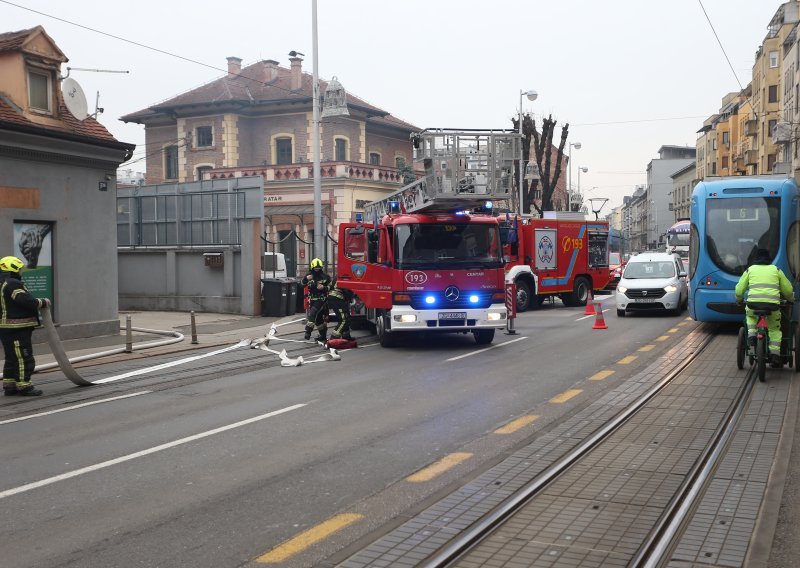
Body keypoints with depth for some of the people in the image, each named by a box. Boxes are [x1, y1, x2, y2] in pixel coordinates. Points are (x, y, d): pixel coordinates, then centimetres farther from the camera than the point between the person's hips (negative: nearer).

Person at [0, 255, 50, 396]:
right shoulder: (12, 284, -17)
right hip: (17, 329, -11)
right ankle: (23, 386, -2)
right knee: (24, 358, -4)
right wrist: (43, 302, -9)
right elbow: (26, 301, -23)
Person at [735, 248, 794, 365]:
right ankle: (775, 353, 4)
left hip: (753, 304, 0)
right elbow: (788, 290, 22)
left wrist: (739, 299, 36)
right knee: (774, 329, 18)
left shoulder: (750, 270, 16)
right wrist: (790, 298, 43)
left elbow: (739, 289, 16)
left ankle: (751, 334, 13)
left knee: (750, 314, 34)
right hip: (773, 305, 0)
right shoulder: (776, 270, 18)